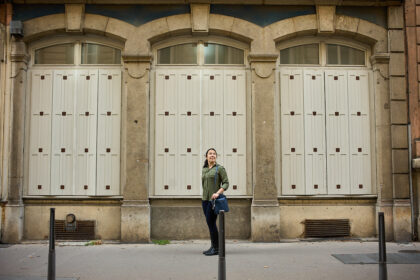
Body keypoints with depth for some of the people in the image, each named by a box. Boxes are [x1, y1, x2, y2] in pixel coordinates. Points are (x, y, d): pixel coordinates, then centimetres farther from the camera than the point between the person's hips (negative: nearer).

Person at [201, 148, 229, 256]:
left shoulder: (220, 168, -4)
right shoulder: (204, 169, 14)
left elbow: (226, 183, -8)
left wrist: (218, 193, -21)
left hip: (214, 199, -6)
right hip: (205, 199, 6)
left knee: (211, 222, -9)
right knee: (210, 223, 9)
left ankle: (216, 248, -2)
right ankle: (213, 246, 17)